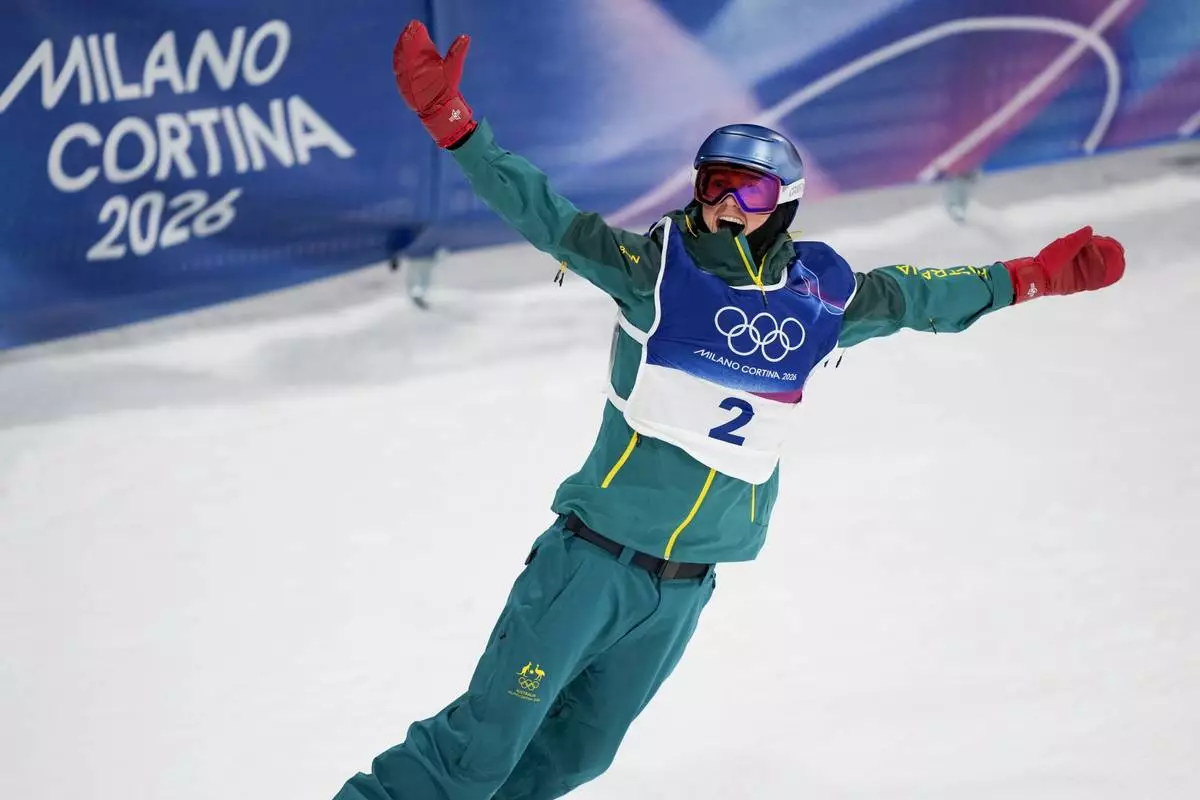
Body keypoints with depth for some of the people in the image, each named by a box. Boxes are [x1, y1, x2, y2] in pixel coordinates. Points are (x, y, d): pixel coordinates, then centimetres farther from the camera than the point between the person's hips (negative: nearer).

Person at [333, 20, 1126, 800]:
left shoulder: (817, 299, 4)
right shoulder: (655, 269, -9)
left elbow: (917, 297, 20)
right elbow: (541, 213, -14)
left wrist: (1036, 276, 26)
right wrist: (453, 123, -26)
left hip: (685, 585, 5)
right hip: (594, 557, -5)